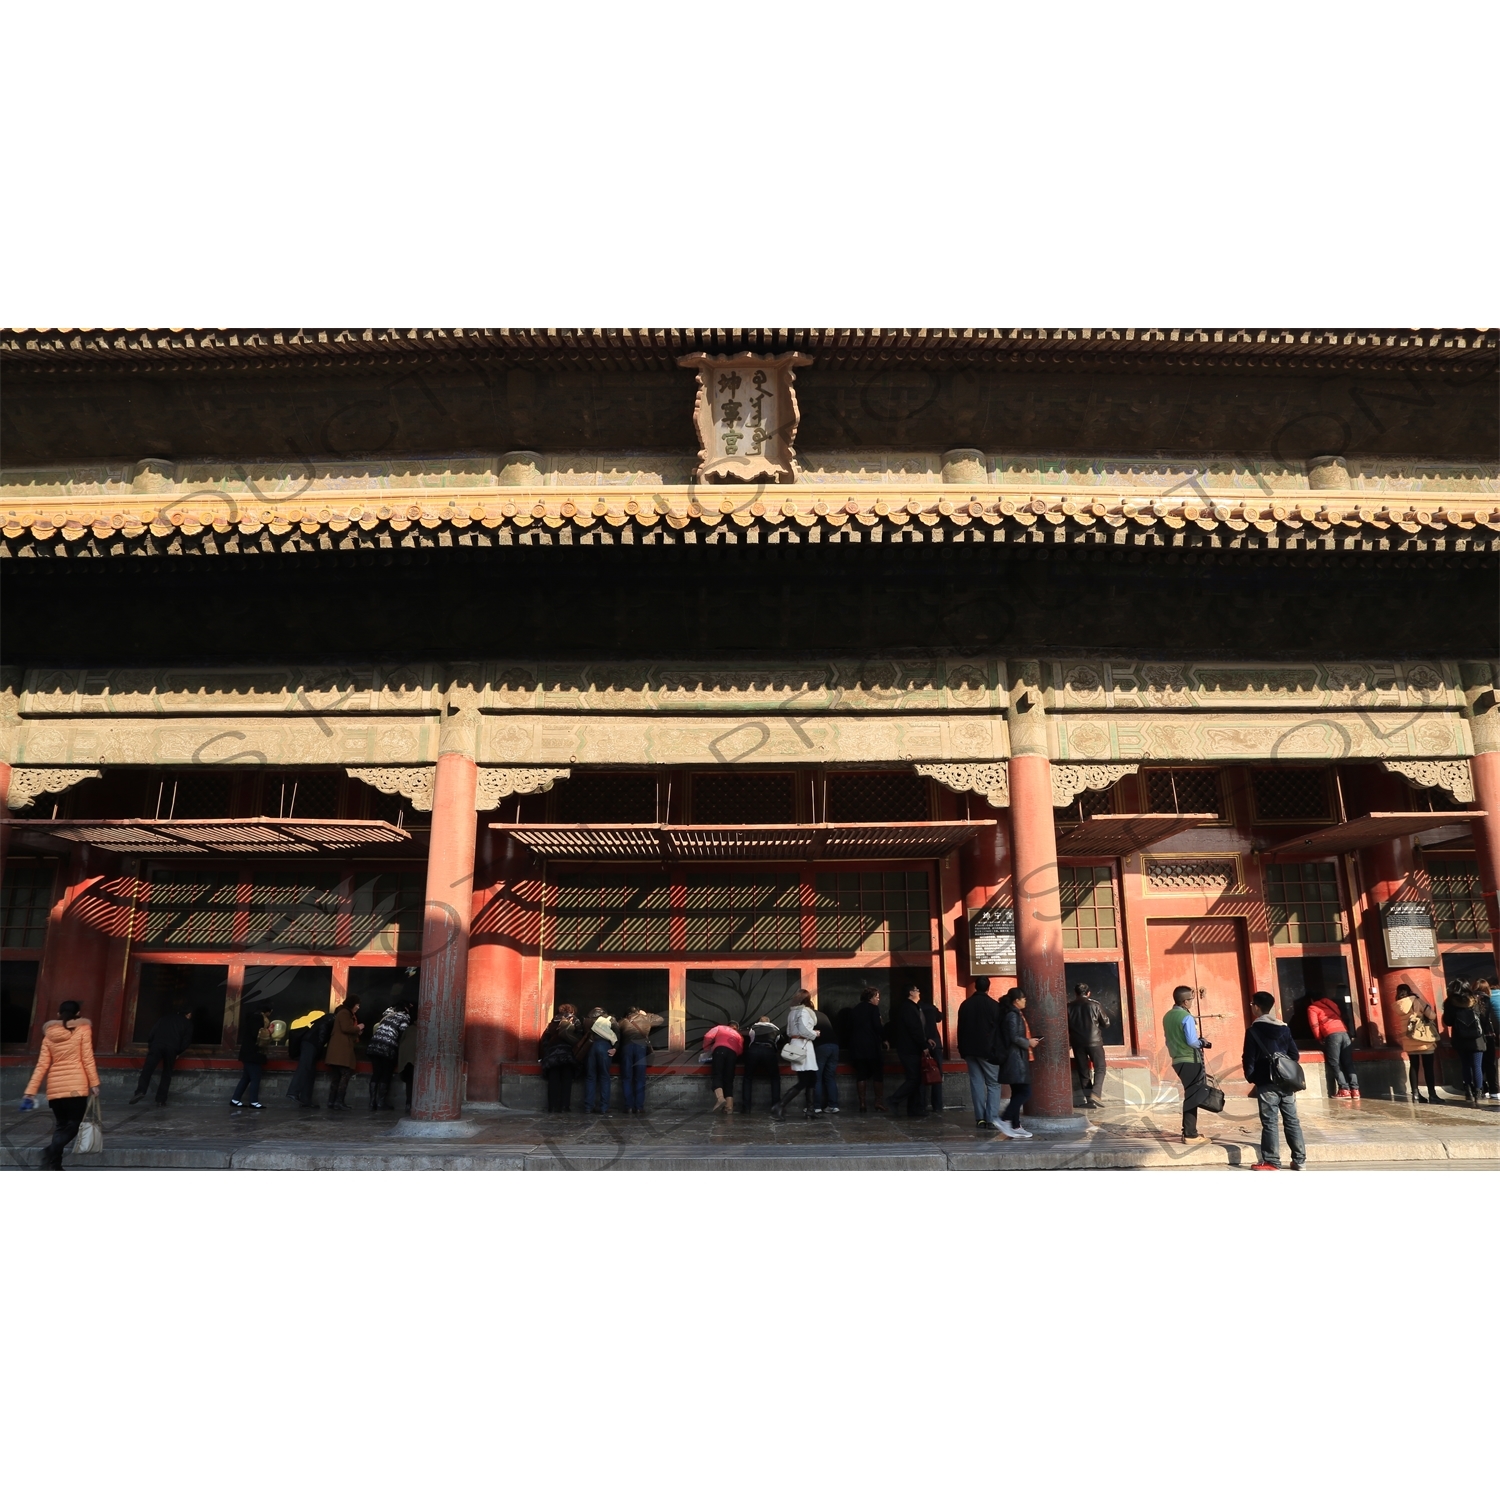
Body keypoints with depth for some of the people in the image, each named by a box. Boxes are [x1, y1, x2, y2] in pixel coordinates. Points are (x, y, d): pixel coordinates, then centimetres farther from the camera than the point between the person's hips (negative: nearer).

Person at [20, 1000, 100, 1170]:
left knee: (60, 1126, 15)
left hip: (55, 1087, 5)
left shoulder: (49, 1034, 11)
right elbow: (87, 1059, -5)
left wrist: (31, 1091, 9)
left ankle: (55, 1168, 10)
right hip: (76, 1085, -5)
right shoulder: (83, 1029, 0)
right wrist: (94, 1083, -2)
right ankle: (50, 1151, -25)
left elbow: (42, 1065, 7)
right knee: (74, 1124, 0)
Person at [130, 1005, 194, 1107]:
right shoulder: (188, 1023, 18)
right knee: (166, 1074, 6)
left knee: (147, 1069, -7)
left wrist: (148, 1043, 19)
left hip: (157, 1044, 0)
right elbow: (186, 1041, 10)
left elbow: (154, 1029, 15)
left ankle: (141, 1091, -29)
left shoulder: (168, 1016, 23)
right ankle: (160, 1100, -1)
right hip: (172, 1048, 0)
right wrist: (178, 1053, 20)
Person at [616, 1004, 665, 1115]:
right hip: (641, 1045, -1)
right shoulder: (645, 1018, 23)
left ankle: (629, 1107, 2)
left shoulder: (623, 1021, 24)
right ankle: (639, 1107, 0)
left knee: (627, 1078, 6)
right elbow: (661, 1019, 36)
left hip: (626, 1045, 1)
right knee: (640, 1078, 3)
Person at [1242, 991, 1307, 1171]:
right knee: (1292, 1120, 10)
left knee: (1269, 1122, -3)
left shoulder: (1253, 1030, -7)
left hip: (1266, 1083, -5)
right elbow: (1294, 1054, 10)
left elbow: (1249, 1058, -8)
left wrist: (1250, 1078, 5)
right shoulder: (1284, 1028, 9)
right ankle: (1299, 1160, 13)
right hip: (1286, 1081, 5)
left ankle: (1271, 1162, -3)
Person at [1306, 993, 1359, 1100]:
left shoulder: (1312, 1008, 14)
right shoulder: (1331, 1003, 30)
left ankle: (1344, 1090, -10)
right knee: (1348, 1063, 5)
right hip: (1345, 1033, 5)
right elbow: (1341, 1017, 28)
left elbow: (1315, 1026, 4)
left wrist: (1319, 1039, 14)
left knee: (1334, 1063, -2)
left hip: (1332, 1035, -5)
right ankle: (1355, 1089, -3)